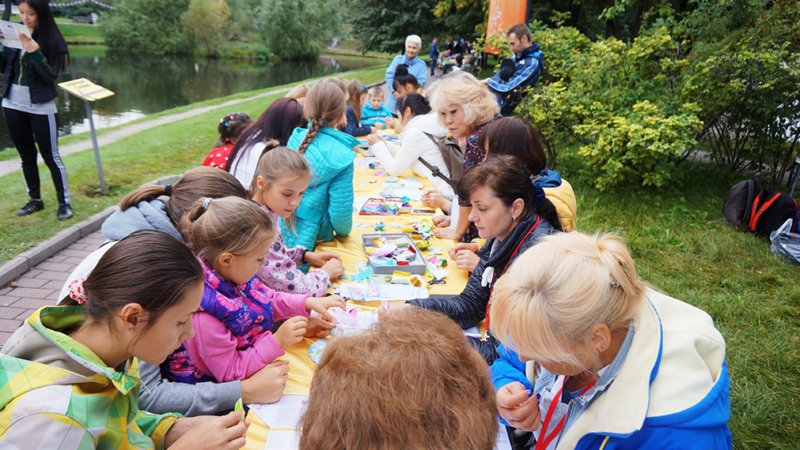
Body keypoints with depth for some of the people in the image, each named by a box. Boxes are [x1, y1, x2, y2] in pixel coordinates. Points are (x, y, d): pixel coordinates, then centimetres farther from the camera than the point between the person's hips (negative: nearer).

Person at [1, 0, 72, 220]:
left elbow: (51, 76, -15)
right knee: (26, 155, 12)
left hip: (40, 107, -5)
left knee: (51, 156, 0)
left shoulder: (51, 39, -9)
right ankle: (35, 200, 23)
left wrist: (34, 52, -28)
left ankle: (64, 202, 8)